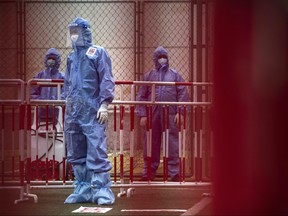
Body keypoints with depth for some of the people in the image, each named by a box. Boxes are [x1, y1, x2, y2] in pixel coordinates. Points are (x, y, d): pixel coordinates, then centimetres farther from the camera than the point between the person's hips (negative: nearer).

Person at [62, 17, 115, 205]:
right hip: (73, 112, 7)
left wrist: (104, 105, -15)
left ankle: (102, 190, -8)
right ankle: (83, 190, 15)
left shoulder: (98, 53, -1)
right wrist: (67, 102, 17)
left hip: (92, 112, -7)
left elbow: (107, 80, -7)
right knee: (76, 154, 8)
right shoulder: (72, 57, 18)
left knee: (96, 152, -11)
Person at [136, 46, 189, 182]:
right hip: (152, 116, 1)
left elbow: (183, 94, 4)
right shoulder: (148, 76, 12)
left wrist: (180, 112, -7)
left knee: (172, 145, -2)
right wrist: (142, 115, -1)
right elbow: (141, 96, 8)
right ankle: (148, 173, 12)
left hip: (170, 115, -1)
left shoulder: (175, 75, 10)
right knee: (151, 145, 5)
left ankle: (174, 173, 3)